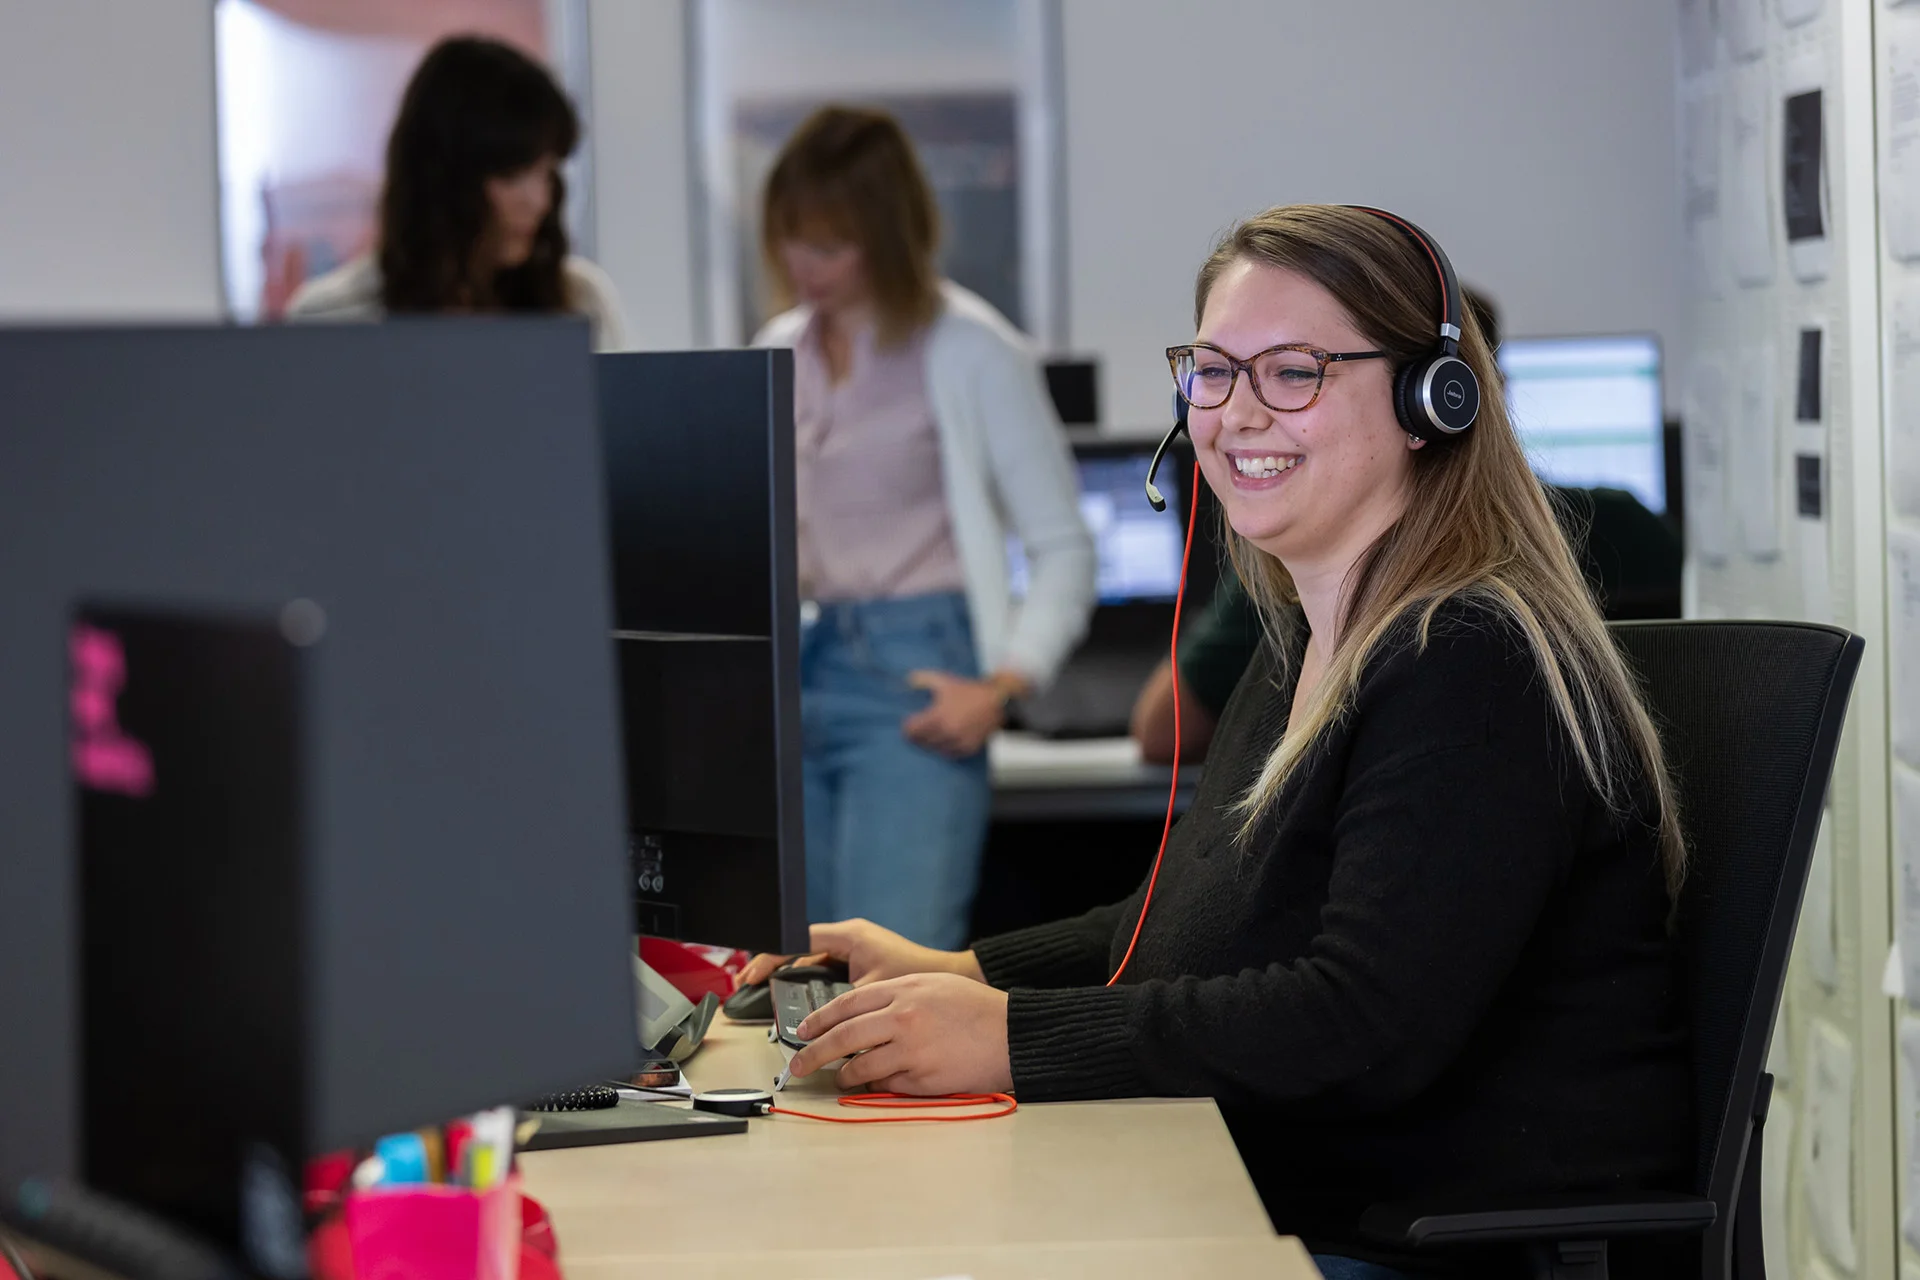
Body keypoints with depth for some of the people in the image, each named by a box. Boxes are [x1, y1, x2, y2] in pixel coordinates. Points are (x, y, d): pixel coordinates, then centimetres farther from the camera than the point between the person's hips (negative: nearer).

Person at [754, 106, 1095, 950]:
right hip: (796, 684, 6)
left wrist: (1003, 688, -15)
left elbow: (1063, 549, -3)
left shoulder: (971, 352, -4)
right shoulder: (779, 356, 13)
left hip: (913, 677, -6)